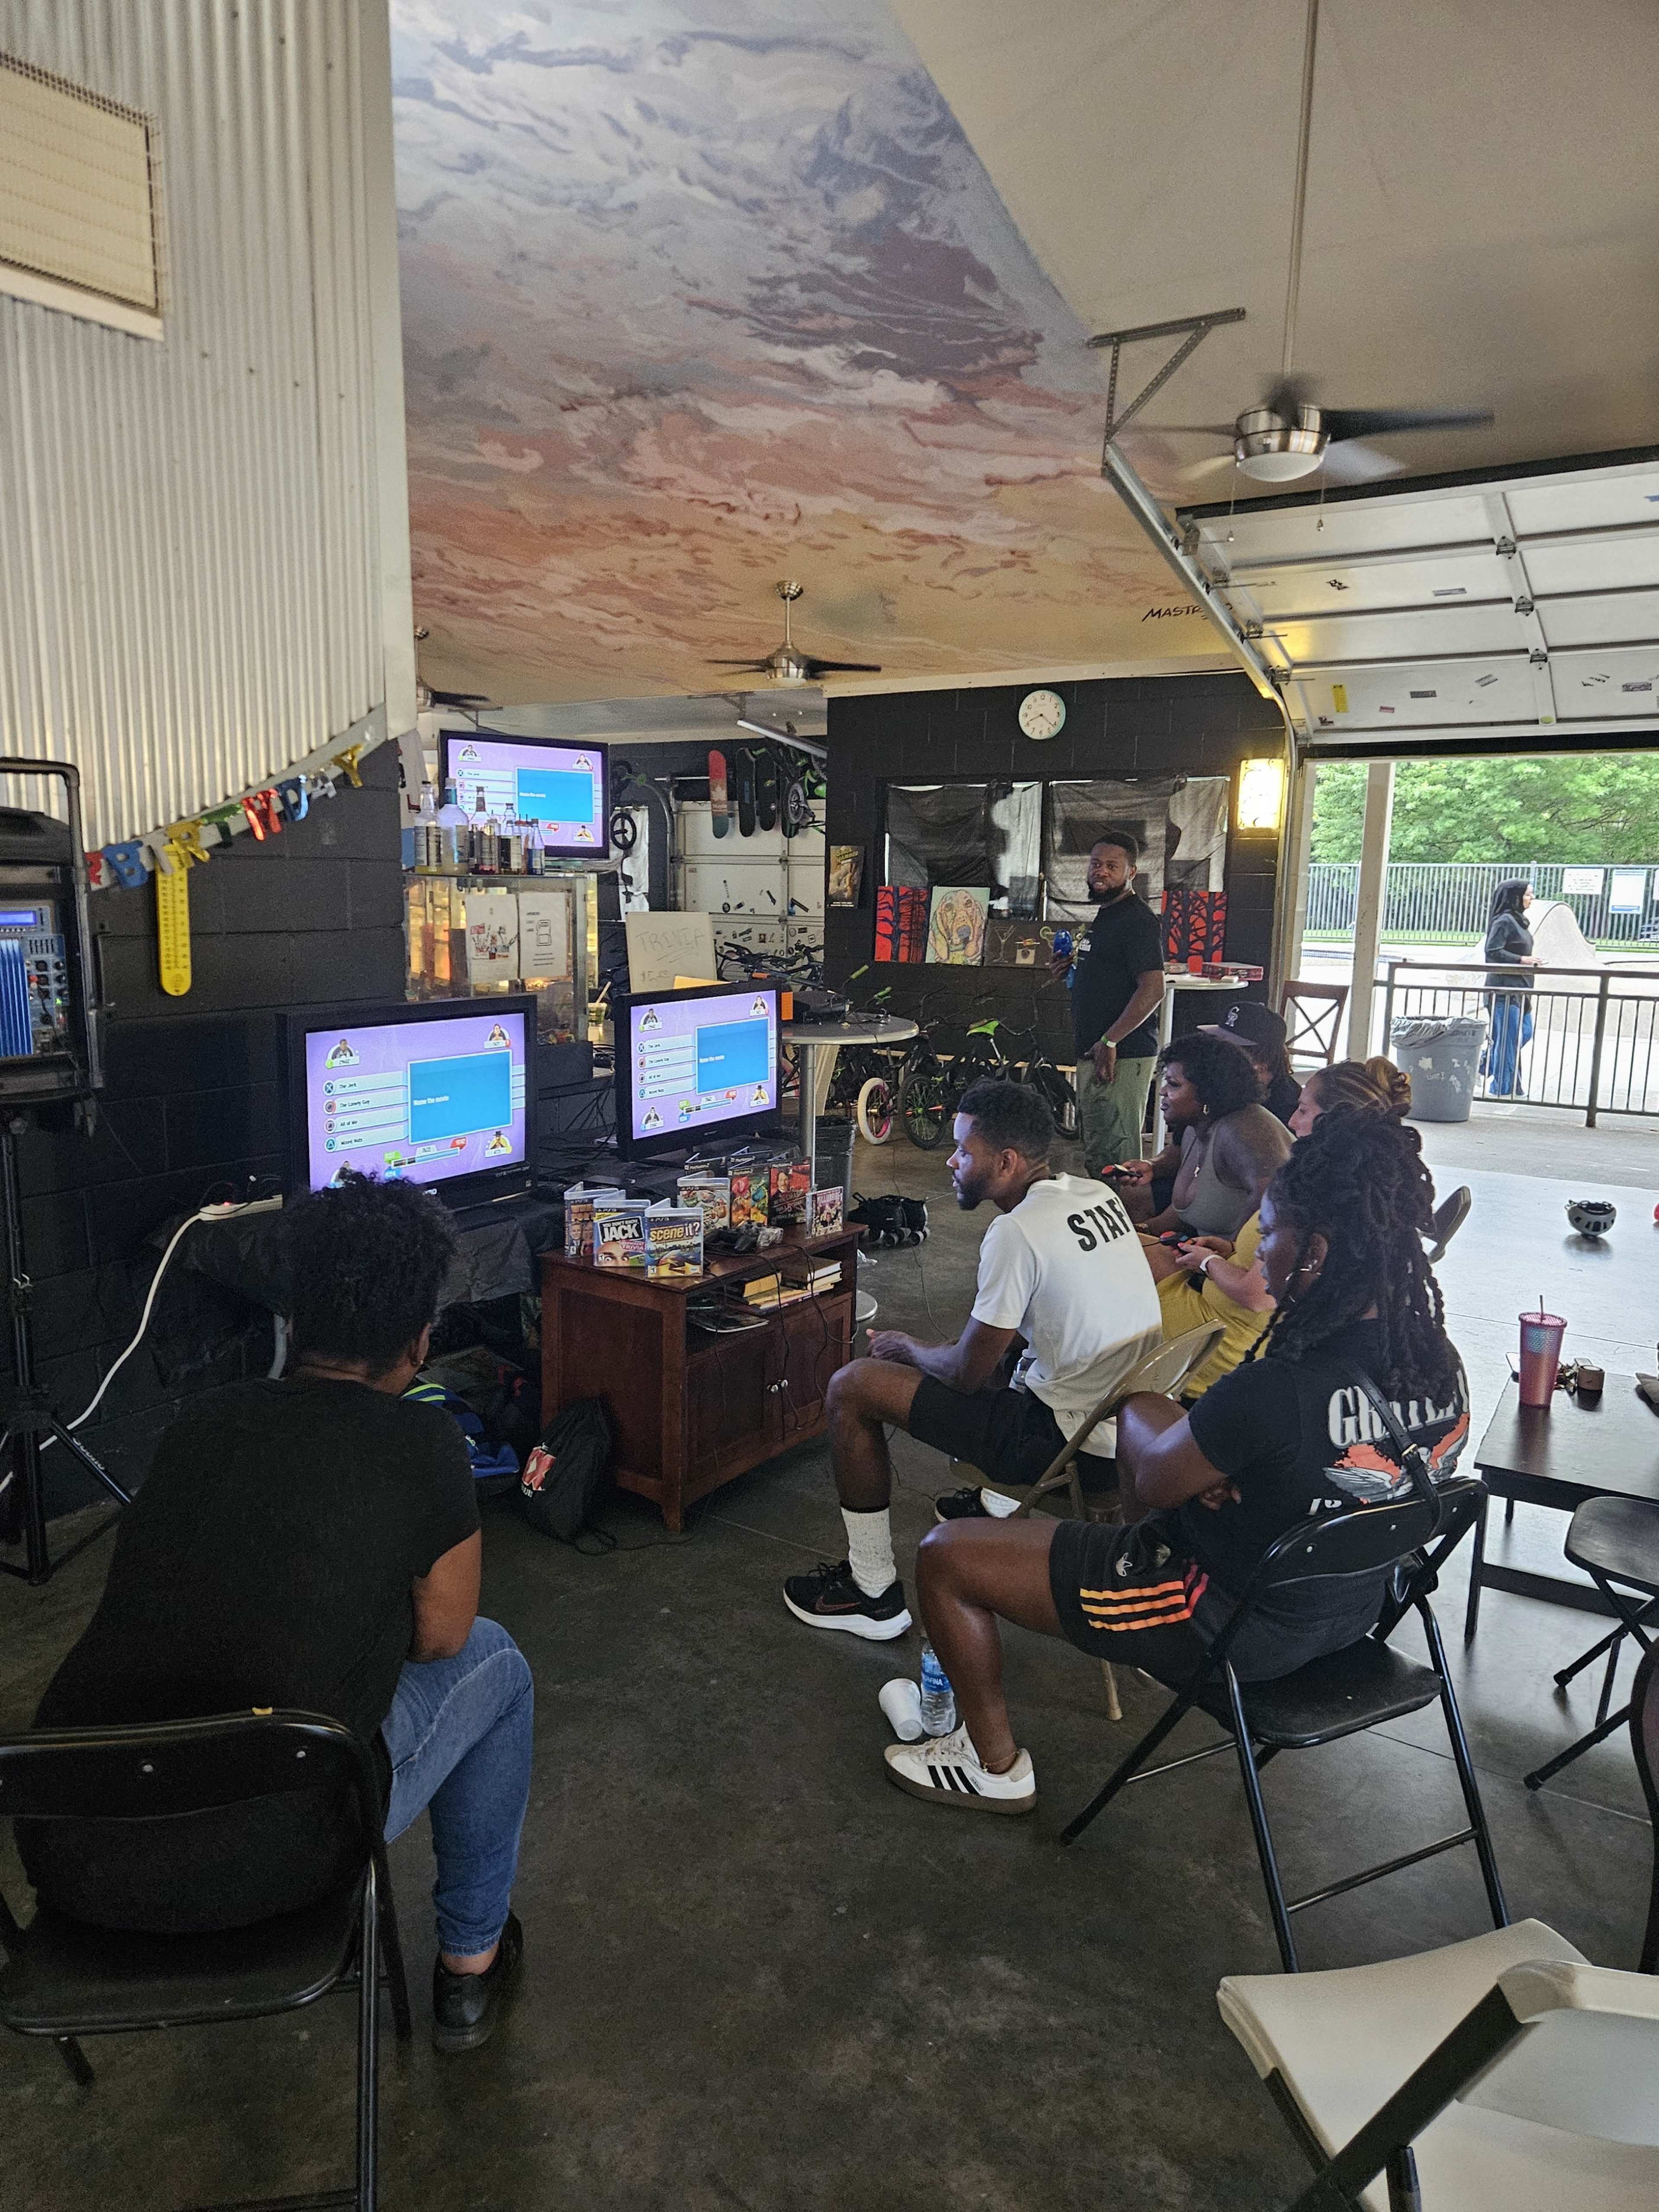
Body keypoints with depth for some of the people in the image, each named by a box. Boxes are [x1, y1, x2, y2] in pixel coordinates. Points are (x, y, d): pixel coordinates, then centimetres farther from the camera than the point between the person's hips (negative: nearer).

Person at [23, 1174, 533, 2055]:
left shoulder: (199, 1422, 7)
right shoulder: (421, 1444, -8)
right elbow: (440, 1636, 6)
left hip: (62, 1853, 6)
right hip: (253, 1869, -5)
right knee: (492, 1663, 16)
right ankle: (469, 1965, 27)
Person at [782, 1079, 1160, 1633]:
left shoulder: (1016, 1231, -21)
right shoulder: (1098, 1194, 5)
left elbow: (967, 1374, -13)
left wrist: (905, 1347, 7)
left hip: (1072, 1441, -9)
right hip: (1131, 1419, 9)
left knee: (852, 1387, -5)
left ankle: (874, 1592, 8)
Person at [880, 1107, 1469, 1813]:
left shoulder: (1277, 1391, -36)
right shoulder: (1437, 1362, -11)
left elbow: (1156, 1483, -17)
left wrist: (1139, 1413, 3)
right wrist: (1213, 1464, -6)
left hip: (1230, 1628, -8)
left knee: (944, 1555, 1)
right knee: (1149, 1417, 29)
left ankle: (994, 1765, 21)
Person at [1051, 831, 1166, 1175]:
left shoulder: (1137, 920, -14)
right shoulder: (1104, 916, 18)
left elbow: (1152, 990, -23)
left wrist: (1110, 1042, -24)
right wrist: (1071, 971, 9)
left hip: (1122, 1057, -11)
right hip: (1095, 1054, 11)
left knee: (1113, 1154, -9)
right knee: (1094, 1149, 17)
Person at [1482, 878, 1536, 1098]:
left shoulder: (1518, 920, 16)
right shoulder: (1504, 921, -13)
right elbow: (1492, 951, -20)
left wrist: (1529, 961, 12)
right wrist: (1521, 960, -20)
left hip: (1519, 989, 10)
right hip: (1504, 988, -10)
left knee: (1525, 1032, 14)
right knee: (1509, 1037, -5)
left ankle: (1489, 1066, 24)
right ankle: (1504, 1088, 2)